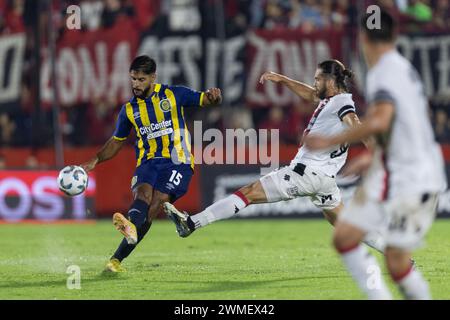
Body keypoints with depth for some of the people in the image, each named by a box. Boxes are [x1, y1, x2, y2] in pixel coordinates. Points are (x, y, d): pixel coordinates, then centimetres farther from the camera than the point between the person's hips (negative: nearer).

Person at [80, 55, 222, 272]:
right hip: (148, 162, 3)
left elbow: (206, 100, 6)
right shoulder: (129, 110, 13)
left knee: (156, 203, -23)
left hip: (177, 161, -3)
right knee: (142, 193, -29)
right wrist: (94, 161, 9)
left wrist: (214, 96, -19)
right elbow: (117, 142, 23)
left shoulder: (173, 94, 5)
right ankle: (132, 227, -62)